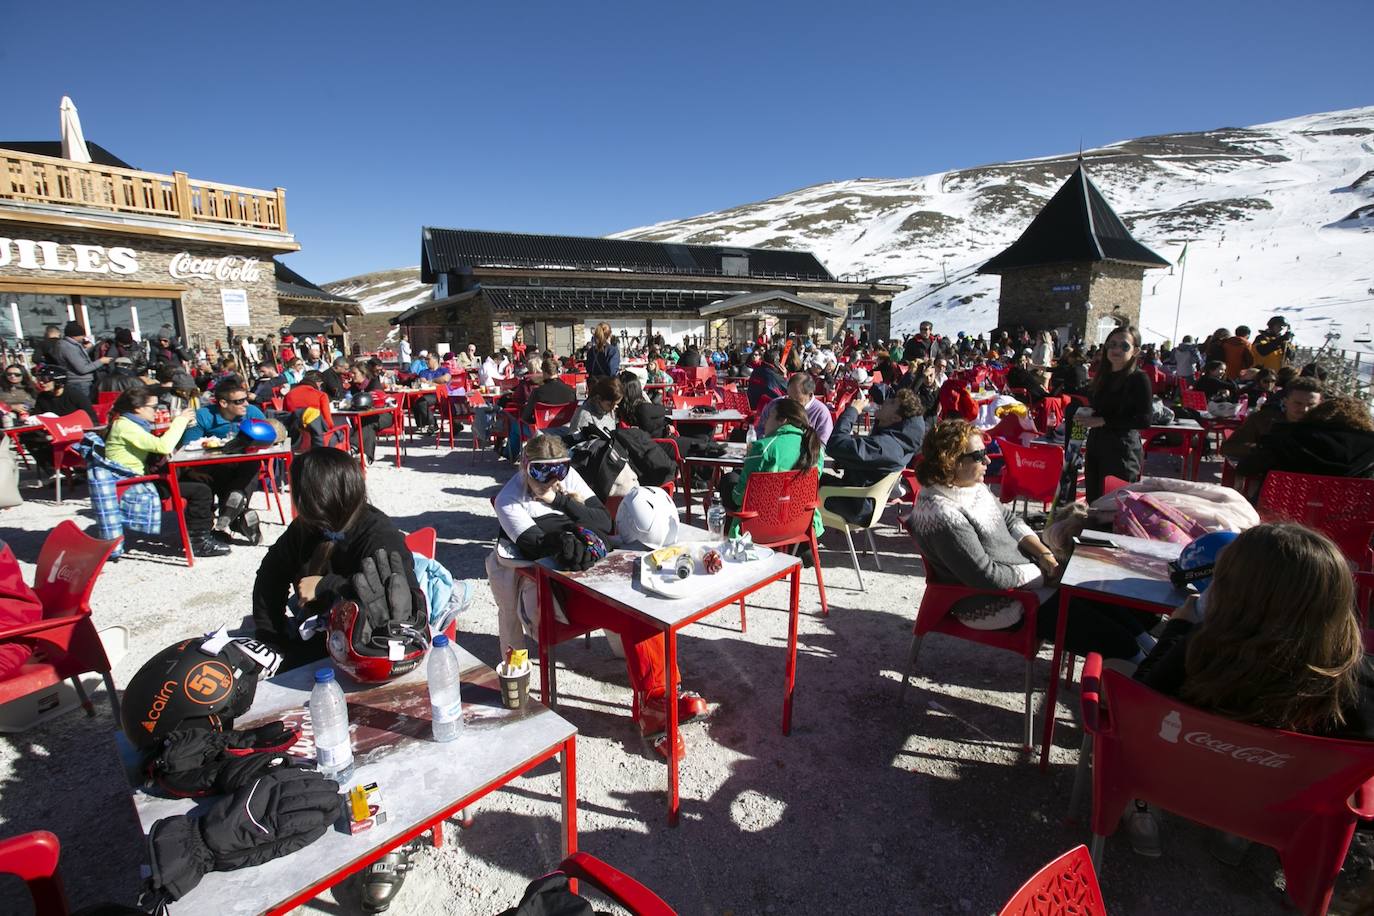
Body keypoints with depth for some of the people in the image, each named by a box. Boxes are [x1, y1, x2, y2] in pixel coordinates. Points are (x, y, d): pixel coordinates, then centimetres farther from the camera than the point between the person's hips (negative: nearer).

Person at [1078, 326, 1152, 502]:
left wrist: (1103, 421, -16)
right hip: (1096, 446, 7)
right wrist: (1085, 417, 5)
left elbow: (1144, 420, -14)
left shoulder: (1139, 379, -7)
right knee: (1093, 502, 11)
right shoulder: (1104, 376, 13)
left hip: (1123, 449, -7)